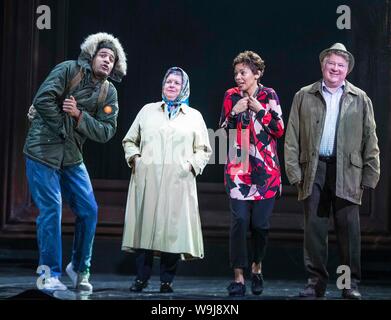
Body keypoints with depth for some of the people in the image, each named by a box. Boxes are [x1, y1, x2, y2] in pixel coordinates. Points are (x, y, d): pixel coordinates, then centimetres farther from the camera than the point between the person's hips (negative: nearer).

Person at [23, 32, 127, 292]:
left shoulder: (109, 93, 6)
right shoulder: (69, 70, -7)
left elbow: (106, 132, -3)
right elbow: (44, 99, -18)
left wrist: (79, 115, -16)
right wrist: (63, 128, -14)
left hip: (72, 156, 6)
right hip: (43, 151, -6)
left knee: (89, 211, 2)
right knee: (51, 209, -11)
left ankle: (80, 268, 18)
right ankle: (50, 274, -2)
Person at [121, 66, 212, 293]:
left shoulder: (194, 116, 15)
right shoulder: (148, 111, 18)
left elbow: (204, 150, 14)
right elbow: (130, 140, 21)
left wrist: (192, 164, -3)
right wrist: (134, 156, 3)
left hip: (178, 183, -1)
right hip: (147, 180, 1)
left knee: (173, 229, -5)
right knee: (144, 225, -4)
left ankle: (167, 280, 3)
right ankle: (142, 278, 4)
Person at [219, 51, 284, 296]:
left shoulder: (269, 95, 4)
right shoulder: (231, 96, 6)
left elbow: (279, 130, 0)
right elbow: (222, 132, 6)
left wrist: (260, 109, -9)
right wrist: (234, 112, -9)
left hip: (265, 169, 0)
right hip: (238, 169, 0)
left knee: (260, 223, 0)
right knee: (239, 221, -9)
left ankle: (257, 267, 26)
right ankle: (239, 278, -4)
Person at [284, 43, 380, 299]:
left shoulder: (360, 99, 10)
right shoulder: (304, 96, 10)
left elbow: (370, 140, 7)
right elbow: (292, 137, 7)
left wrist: (370, 176, 0)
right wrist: (294, 171, -2)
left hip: (347, 172, -1)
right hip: (313, 171, 1)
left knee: (349, 229, -1)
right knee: (314, 228, 3)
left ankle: (352, 284, 7)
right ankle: (316, 282, 11)